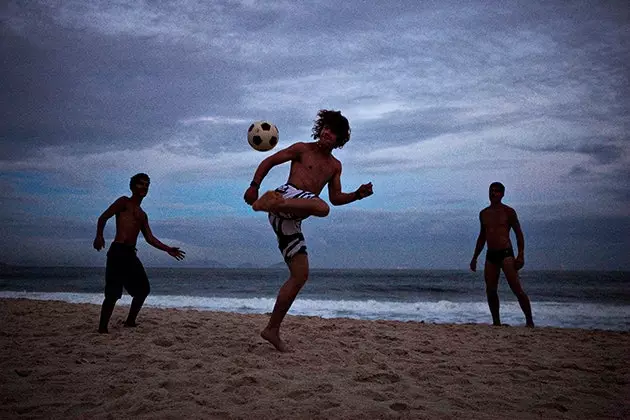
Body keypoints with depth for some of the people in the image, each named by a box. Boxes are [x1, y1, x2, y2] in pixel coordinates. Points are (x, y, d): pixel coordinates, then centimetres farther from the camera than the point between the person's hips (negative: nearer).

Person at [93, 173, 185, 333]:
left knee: (143, 289, 12)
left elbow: (149, 238, 22)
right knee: (113, 293, -11)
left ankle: (130, 322, 25)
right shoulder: (124, 202, 4)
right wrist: (99, 235, -21)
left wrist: (168, 249, 15)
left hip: (131, 254, 8)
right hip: (118, 251, -8)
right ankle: (102, 328, -2)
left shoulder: (142, 215, 24)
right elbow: (103, 217, -6)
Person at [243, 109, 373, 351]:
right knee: (321, 207, -38)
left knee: (300, 276, 0)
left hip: (292, 220, 6)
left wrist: (357, 195, 5)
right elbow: (269, 161, 8)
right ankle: (271, 202, -40)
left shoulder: (335, 166, 26)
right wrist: (254, 185, -7)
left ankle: (272, 329, 5)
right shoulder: (302, 149, 10)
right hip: (287, 194, -6)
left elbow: (335, 198, 23)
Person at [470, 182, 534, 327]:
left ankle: (529, 321, -6)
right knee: (490, 291, 2)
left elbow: (519, 234, 0)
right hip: (490, 255, 5)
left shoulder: (508, 211, 0)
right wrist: (475, 258, 20)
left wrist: (521, 255, -12)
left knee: (517, 289, -11)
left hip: (505, 253, -5)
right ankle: (496, 322, 12)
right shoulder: (483, 213, 15)